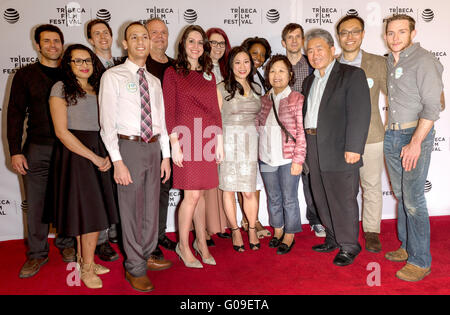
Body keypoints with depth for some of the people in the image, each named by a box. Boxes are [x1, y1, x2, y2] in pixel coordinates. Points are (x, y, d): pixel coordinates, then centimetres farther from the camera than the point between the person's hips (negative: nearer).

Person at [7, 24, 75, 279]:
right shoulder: (26, 75, 7)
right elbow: (15, 113, 4)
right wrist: (15, 151, -4)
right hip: (37, 149, 0)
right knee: (36, 203, 5)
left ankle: (67, 244, 27)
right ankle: (37, 254, 19)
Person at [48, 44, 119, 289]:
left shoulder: (98, 89, 13)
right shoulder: (61, 88, -3)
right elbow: (61, 131, -11)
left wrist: (107, 156, -4)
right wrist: (94, 157, -13)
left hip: (99, 155, 6)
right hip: (74, 155, -5)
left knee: (96, 211, 9)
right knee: (88, 213, -2)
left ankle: (84, 259, 27)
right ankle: (87, 267, 16)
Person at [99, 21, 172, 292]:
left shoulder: (154, 81, 15)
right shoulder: (113, 76, -3)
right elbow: (107, 122, -9)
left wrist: (166, 156, 9)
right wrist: (117, 161, -16)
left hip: (153, 147, 6)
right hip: (128, 147, -5)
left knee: (152, 207, 15)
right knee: (131, 209, 2)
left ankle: (146, 256, 35)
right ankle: (135, 269, 20)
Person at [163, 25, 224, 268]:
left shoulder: (209, 75, 16)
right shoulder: (172, 73, 3)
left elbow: (215, 110, 15)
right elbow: (169, 111, -3)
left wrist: (219, 141, 9)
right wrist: (174, 143, -10)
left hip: (207, 138, 4)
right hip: (185, 137, -4)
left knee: (199, 192, 9)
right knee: (192, 194, -5)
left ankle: (201, 242, 24)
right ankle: (183, 246, 14)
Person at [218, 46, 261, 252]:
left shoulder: (256, 88, 13)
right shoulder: (222, 88, 0)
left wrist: (259, 143, 14)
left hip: (250, 142, 3)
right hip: (229, 141, -2)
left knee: (249, 191, 3)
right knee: (229, 190, 3)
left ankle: (252, 230, 19)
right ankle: (235, 231, 19)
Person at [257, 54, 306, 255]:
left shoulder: (297, 99, -5)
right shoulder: (264, 100, 9)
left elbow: (302, 132, -8)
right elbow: (258, 126, 14)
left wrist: (298, 159, -13)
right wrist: (258, 153, 6)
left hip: (288, 158, -4)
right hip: (266, 159, 5)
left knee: (289, 198, 5)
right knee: (273, 198, 15)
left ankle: (289, 236, 23)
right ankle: (277, 231, 33)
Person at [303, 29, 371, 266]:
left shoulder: (352, 75, -3)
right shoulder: (309, 81, 19)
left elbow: (360, 113, -12)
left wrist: (353, 147, -19)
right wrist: (305, 146, 12)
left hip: (340, 150, -7)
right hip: (314, 150, 7)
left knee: (343, 199, 1)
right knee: (322, 199, 15)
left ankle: (348, 246, 17)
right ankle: (333, 238, 31)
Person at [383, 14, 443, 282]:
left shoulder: (424, 60, -8)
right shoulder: (389, 61, 14)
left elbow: (431, 107, -14)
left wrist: (416, 142, -20)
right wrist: (391, 130, 9)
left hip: (415, 135, -7)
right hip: (391, 135, 7)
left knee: (413, 199, -6)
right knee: (401, 196, 13)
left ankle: (421, 261, 6)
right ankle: (407, 247, 27)